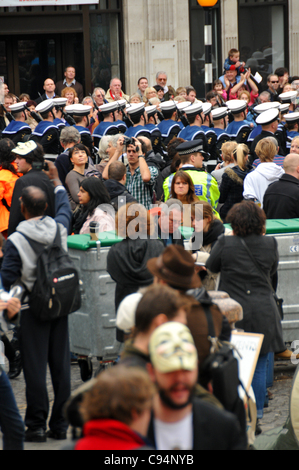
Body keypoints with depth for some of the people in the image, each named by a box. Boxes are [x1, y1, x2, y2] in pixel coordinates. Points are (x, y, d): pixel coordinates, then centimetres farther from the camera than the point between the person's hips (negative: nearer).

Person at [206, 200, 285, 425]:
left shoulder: (226, 243, -12)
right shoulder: (270, 244, -4)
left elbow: (211, 267, 5)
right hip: (264, 313, 2)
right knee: (259, 366, 8)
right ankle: (256, 416, 12)